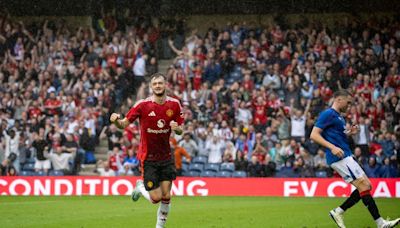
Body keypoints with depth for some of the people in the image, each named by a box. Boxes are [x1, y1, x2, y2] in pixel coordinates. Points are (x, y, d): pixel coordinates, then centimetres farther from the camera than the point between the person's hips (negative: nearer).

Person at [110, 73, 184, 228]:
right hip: (148, 157, -3)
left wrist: (176, 128, -17)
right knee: (155, 198, -5)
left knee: (166, 196, -3)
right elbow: (124, 124, -9)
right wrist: (116, 121, -32)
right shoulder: (143, 105, -12)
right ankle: (140, 187, 29)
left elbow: (180, 130, 7)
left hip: (166, 156, 3)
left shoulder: (174, 104, -2)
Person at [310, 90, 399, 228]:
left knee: (366, 186, 8)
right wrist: (332, 147, -27)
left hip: (345, 157, 10)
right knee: (364, 186, -11)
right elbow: (314, 135, -17)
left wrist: (349, 133, 10)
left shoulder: (338, 117, 19)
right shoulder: (328, 114, -9)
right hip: (340, 158, -10)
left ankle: (338, 212, 10)